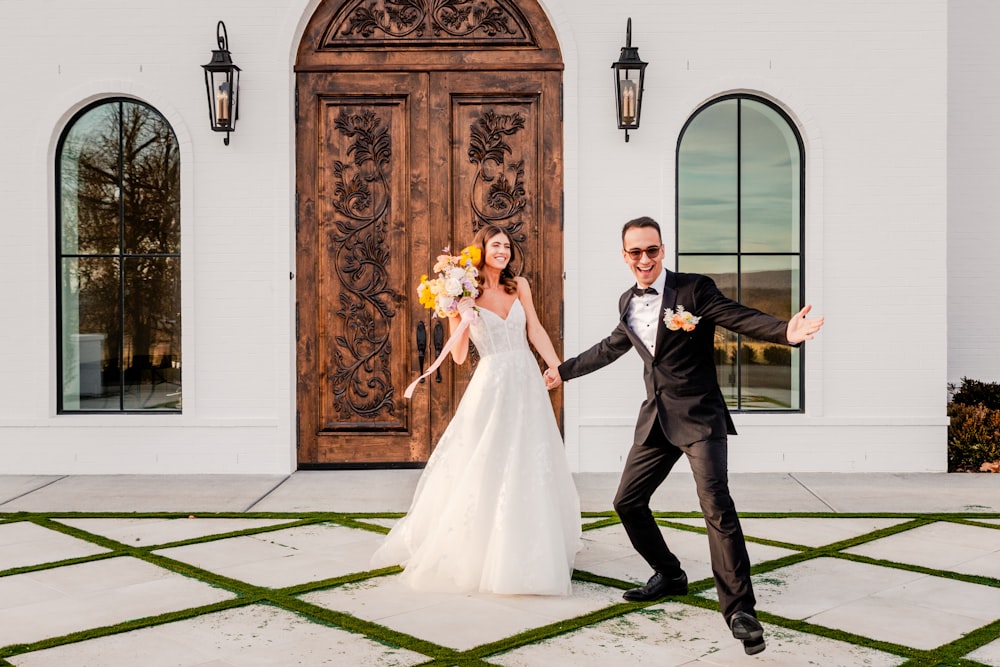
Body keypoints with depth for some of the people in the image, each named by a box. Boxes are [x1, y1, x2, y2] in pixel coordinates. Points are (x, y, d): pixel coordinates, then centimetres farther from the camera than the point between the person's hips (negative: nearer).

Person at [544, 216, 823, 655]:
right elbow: (610, 348, 26)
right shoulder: (628, 303, 9)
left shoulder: (695, 289, -10)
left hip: (698, 416, -7)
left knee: (715, 504, -19)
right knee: (628, 502, 11)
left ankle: (738, 608, -9)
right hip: (655, 419, 7)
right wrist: (565, 371, 36)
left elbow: (743, 318, -19)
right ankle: (669, 575, 33)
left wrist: (785, 331, -39)